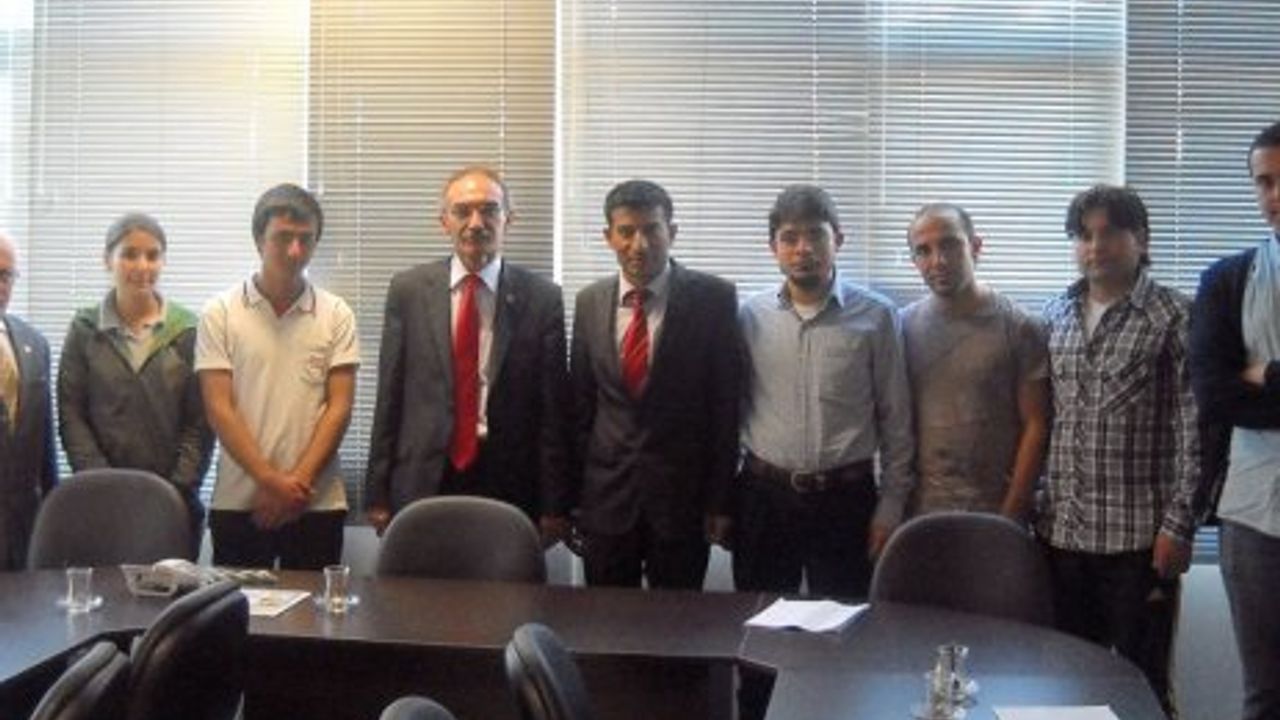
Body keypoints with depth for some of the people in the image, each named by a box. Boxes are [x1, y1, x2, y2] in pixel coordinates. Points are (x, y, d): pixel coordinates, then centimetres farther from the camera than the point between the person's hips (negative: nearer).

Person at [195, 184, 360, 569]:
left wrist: (297, 481, -10)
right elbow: (219, 409, -4)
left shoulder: (336, 314, 3)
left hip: (318, 504, 1)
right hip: (238, 503, -1)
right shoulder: (220, 314, 0)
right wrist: (271, 480, -12)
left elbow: (339, 406, 0)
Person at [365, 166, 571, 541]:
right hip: (422, 482, 1)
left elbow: (554, 409, 0)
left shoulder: (542, 298, 0)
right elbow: (388, 398, 5)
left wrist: (554, 507, -2)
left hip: (509, 487, -1)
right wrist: (378, 495, 2)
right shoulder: (408, 290, 3)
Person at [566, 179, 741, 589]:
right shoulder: (590, 303, 4)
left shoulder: (713, 299, -7)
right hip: (606, 493, 3)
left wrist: (720, 501, -6)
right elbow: (579, 404, 9)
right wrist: (573, 497, 8)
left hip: (682, 494, -3)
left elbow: (727, 402, -5)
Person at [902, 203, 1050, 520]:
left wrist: (1012, 513, -9)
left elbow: (1035, 428, -5)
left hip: (995, 509, -2)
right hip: (920, 509, 2)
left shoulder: (1019, 328, -5)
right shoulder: (904, 325, 2)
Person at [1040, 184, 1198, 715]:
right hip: (1062, 531, 5)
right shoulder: (1056, 316, 11)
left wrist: (1178, 525, -13)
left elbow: (1196, 430, -9)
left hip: (1139, 536, -5)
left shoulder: (1174, 318, -6)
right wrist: (1037, 507, 11)